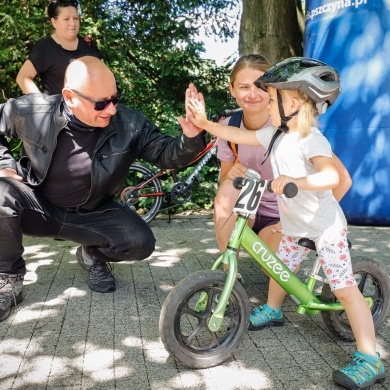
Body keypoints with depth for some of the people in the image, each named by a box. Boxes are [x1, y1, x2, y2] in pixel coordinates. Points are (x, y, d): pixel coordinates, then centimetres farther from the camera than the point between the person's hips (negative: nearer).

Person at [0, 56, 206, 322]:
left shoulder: (129, 123, -16)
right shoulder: (32, 111, -16)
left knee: (141, 243, -22)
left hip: (92, 215, 1)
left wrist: (191, 137, -36)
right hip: (38, 207, 0)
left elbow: (167, 155, -15)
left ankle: (92, 255, 15)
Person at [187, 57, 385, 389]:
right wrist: (204, 123, 2)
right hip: (294, 225, 8)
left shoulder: (311, 140, -24)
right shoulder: (276, 135, 1)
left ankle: (369, 361, 0)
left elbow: (331, 177, -37)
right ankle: (272, 310, 50)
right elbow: (239, 135, 6)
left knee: (345, 289, -6)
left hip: (325, 226, -8)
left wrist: (293, 180, -49)